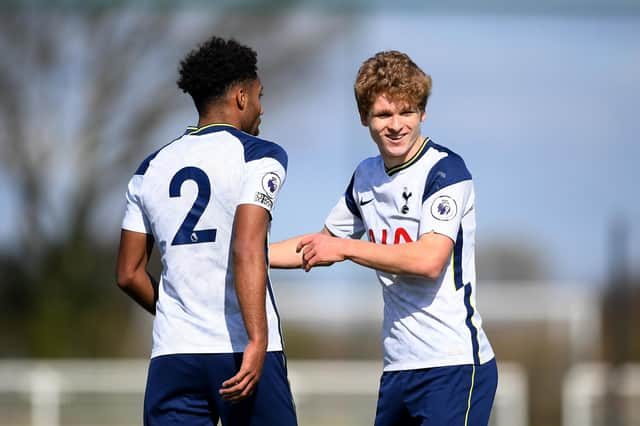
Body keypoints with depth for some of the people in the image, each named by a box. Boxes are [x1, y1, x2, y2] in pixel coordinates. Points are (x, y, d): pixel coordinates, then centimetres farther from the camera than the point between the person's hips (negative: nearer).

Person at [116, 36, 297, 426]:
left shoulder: (152, 168, 14)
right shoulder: (260, 156, -3)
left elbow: (129, 274, 15)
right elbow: (247, 250, -17)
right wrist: (257, 341, -22)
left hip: (172, 353, 4)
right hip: (243, 352, -4)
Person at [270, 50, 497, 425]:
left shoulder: (445, 169, -10)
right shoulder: (367, 176, 13)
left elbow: (429, 260, -21)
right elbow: (323, 244, 29)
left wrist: (346, 248, -15)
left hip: (454, 366, -7)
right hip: (399, 365, 7)